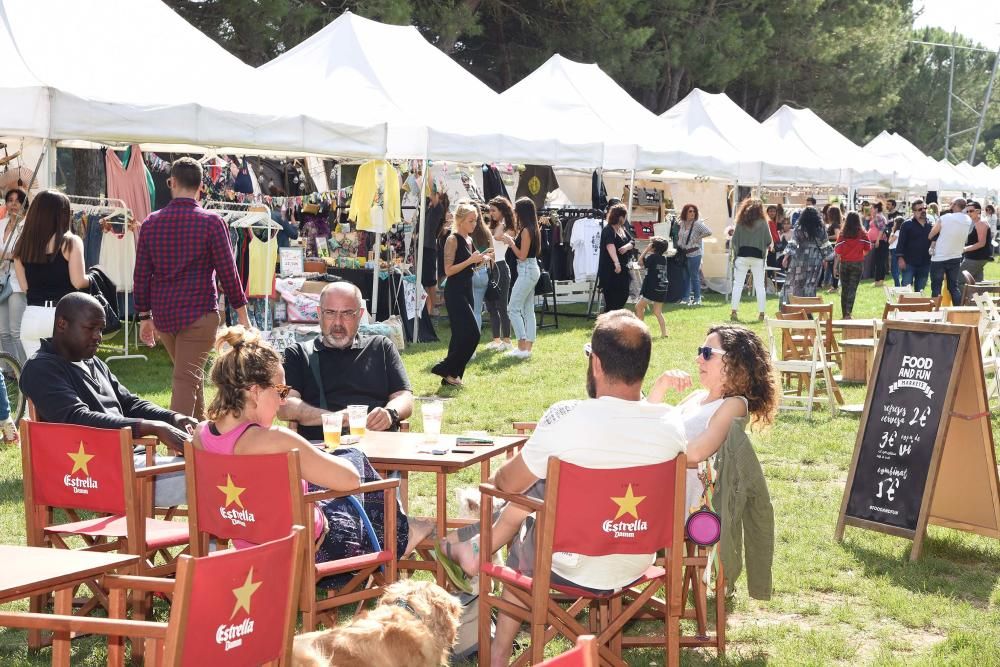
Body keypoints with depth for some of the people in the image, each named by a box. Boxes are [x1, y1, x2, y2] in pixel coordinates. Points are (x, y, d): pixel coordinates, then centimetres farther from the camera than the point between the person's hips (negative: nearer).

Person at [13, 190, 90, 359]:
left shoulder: (22, 246, 6)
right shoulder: (70, 242, -6)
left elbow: (25, 287, 7)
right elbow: (79, 282, -11)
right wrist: (92, 278, 9)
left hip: (32, 317, 4)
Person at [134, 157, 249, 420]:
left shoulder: (151, 222, 3)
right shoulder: (211, 221, -8)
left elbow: (141, 273, 5)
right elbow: (227, 271, -8)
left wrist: (144, 316, 14)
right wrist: (242, 314, 0)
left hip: (163, 315, 5)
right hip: (199, 314, -5)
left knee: (192, 374, 22)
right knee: (187, 380, -6)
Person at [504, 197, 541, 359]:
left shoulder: (526, 230, -16)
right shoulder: (532, 229, 12)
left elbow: (522, 255, -18)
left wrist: (511, 243, -8)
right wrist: (512, 240, 9)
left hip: (527, 271, -10)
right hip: (532, 269, 10)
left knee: (513, 308, -7)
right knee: (528, 310, 10)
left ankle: (522, 347, -9)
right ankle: (528, 346, 13)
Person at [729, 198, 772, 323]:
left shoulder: (741, 222, 1)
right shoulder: (762, 222, -3)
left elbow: (734, 240, 0)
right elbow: (769, 241, -2)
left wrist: (733, 252, 15)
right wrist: (767, 246, 19)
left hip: (742, 256, 1)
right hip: (757, 257, -1)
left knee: (738, 284, 3)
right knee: (760, 286, 5)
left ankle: (734, 311, -4)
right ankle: (761, 313, 3)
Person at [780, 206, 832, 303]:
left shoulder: (798, 229, -5)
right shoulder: (821, 230, 2)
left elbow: (792, 244, -10)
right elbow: (826, 247, 6)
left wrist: (786, 257, -8)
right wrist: (826, 257, 19)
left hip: (800, 260, -2)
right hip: (815, 261, 2)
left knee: (792, 284, 7)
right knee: (810, 287, 7)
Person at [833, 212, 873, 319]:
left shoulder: (842, 234, -7)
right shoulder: (863, 234, -5)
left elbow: (837, 252, -9)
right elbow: (867, 249, 1)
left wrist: (835, 266, -5)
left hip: (844, 263, 1)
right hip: (858, 264, -1)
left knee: (844, 289, 12)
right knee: (852, 289, -1)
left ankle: (844, 313, 17)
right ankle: (848, 313, -13)